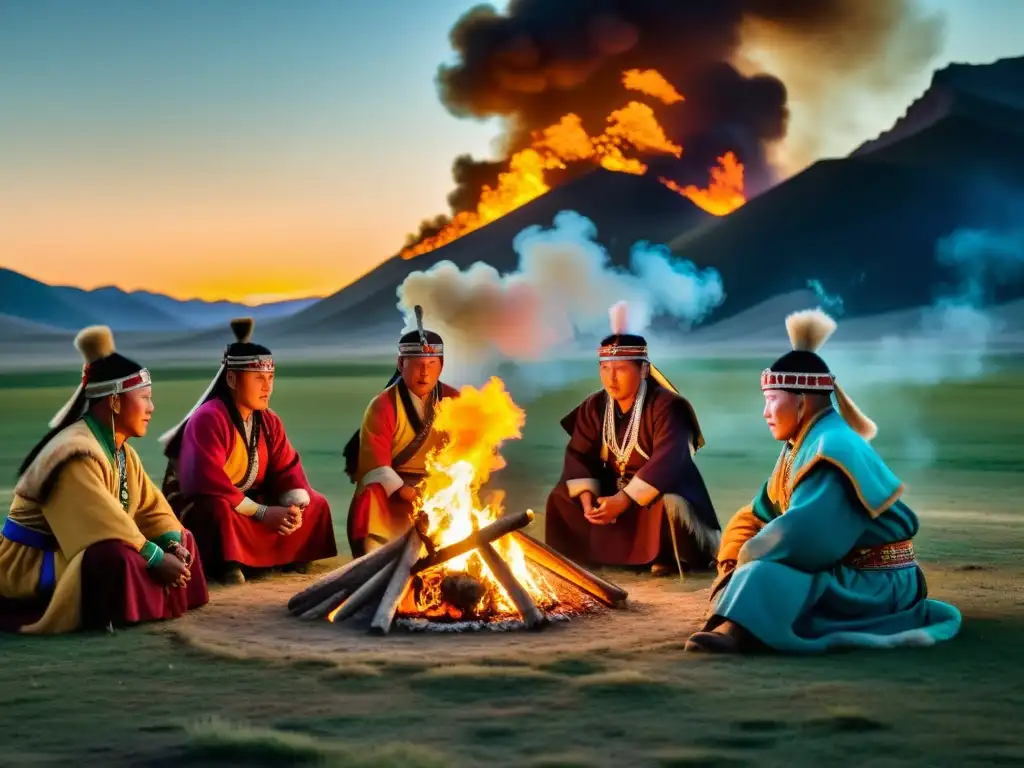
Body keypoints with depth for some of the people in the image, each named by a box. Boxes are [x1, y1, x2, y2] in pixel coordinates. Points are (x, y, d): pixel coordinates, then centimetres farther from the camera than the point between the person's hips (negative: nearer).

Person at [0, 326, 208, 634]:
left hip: (75, 553, 10)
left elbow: (152, 507, 4)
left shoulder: (121, 450, 7)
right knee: (117, 559, -38)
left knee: (181, 541, 4)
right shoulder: (76, 454, -24)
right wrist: (158, 559, -25)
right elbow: (104, 526, -30)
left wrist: (174, 546, -13)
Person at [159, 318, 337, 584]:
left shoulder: (269, 421, 3)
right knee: (222, 511, -42)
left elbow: (287, 471, 0)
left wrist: (294, 507, -24)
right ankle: (226, 564, -24)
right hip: (198, 505, -8)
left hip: (248, 502, 8)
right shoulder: (208, 419, -23)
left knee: (314, 505, -1)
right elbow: (208, 482, -31)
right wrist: (262, 513, -31)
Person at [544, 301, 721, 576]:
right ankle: (595, 554, 5)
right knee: (562, 498, -4)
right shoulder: (594, 407, -2)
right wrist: (586, 498, -21)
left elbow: (666, 463, -32)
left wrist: (624, 500, -38)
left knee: (668, 507, -39)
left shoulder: (666, 406, -22)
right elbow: (578, 454, -3)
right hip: (615, 490, 7)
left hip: (664, 491, -7)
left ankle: (672, 557, -13)